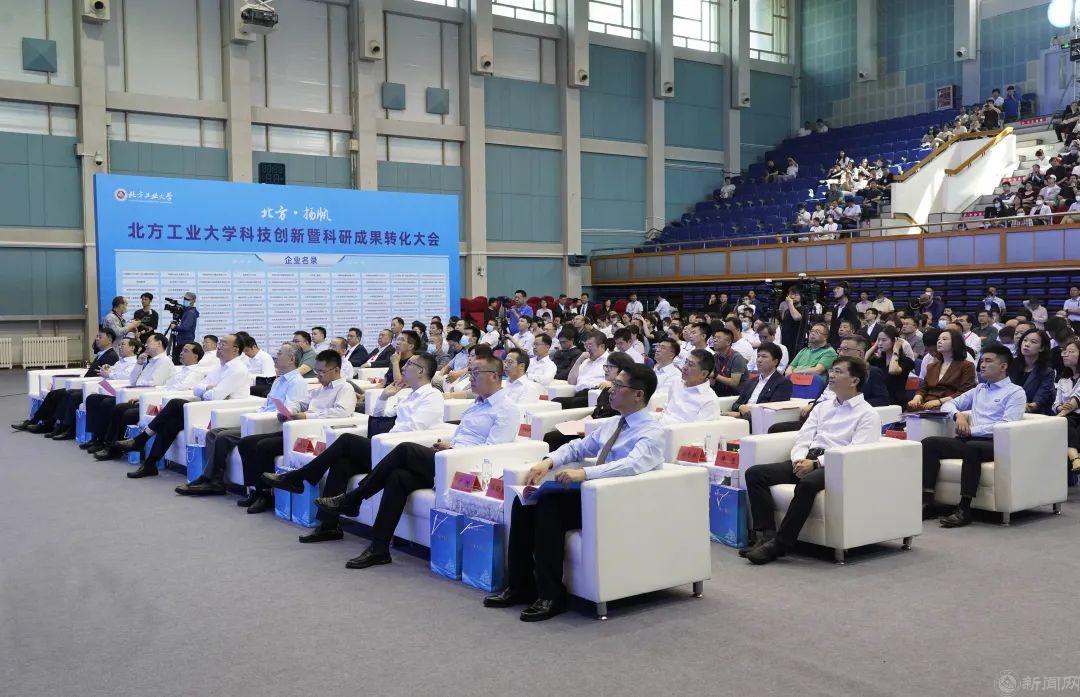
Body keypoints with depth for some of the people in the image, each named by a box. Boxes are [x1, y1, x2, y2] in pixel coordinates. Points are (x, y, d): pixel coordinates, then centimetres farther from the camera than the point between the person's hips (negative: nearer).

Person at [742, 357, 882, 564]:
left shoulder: (868, 414, 4)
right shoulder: (822, 408, 25)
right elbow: (802, 440, 17)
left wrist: (816, 463, -18)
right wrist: (799, 460, -6)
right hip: (807, 461, 7)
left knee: (807, 482, -39)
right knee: (755, 473, -13)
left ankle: (781, 543, -30)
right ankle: (767, 535, -21)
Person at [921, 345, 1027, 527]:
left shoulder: (1015, 392, 7)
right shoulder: (979, 389, 28)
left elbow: (1006, 425, -9)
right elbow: (948, 405, 29)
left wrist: (972, 430, -12)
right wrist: (958, 415, 5)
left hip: (994, 443, -6)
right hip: (970, 439, 7)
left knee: (972, 447, -40)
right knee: (929, 443, -16)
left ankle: (964, 509, -36)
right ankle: (927, 503, -22)